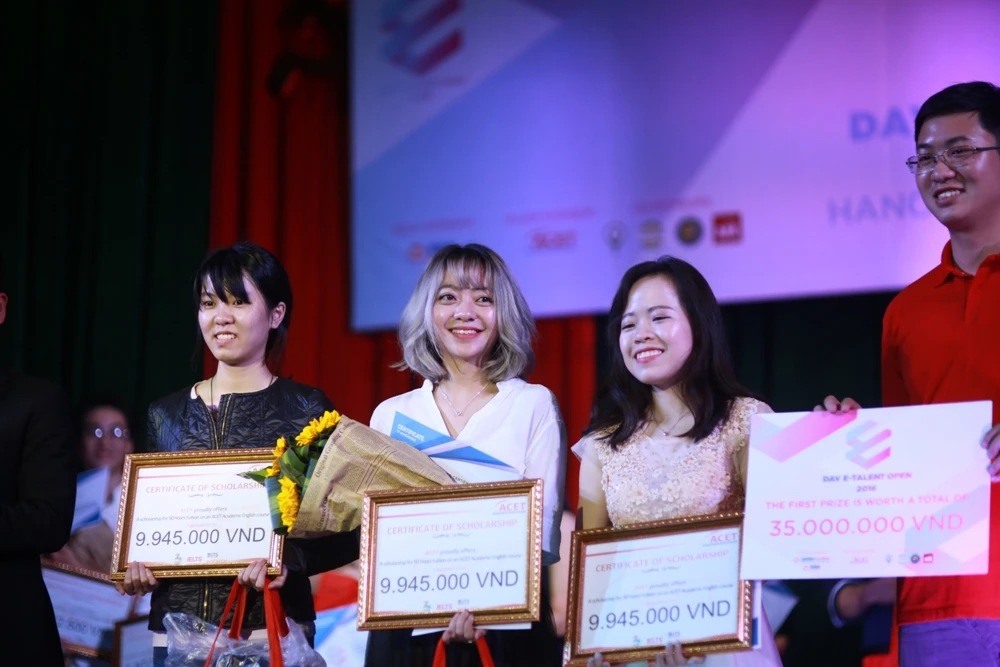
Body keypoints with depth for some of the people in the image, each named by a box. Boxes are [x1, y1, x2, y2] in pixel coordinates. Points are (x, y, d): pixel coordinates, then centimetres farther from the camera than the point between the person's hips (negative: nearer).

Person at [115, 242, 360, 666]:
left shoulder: (306, 409, -1)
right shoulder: (167, 415, 10)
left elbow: (345, 532, -3)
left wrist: (289, 558, -20)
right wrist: (135, 565, -5)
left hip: (269, 630, -3)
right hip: (176, 628, 3)